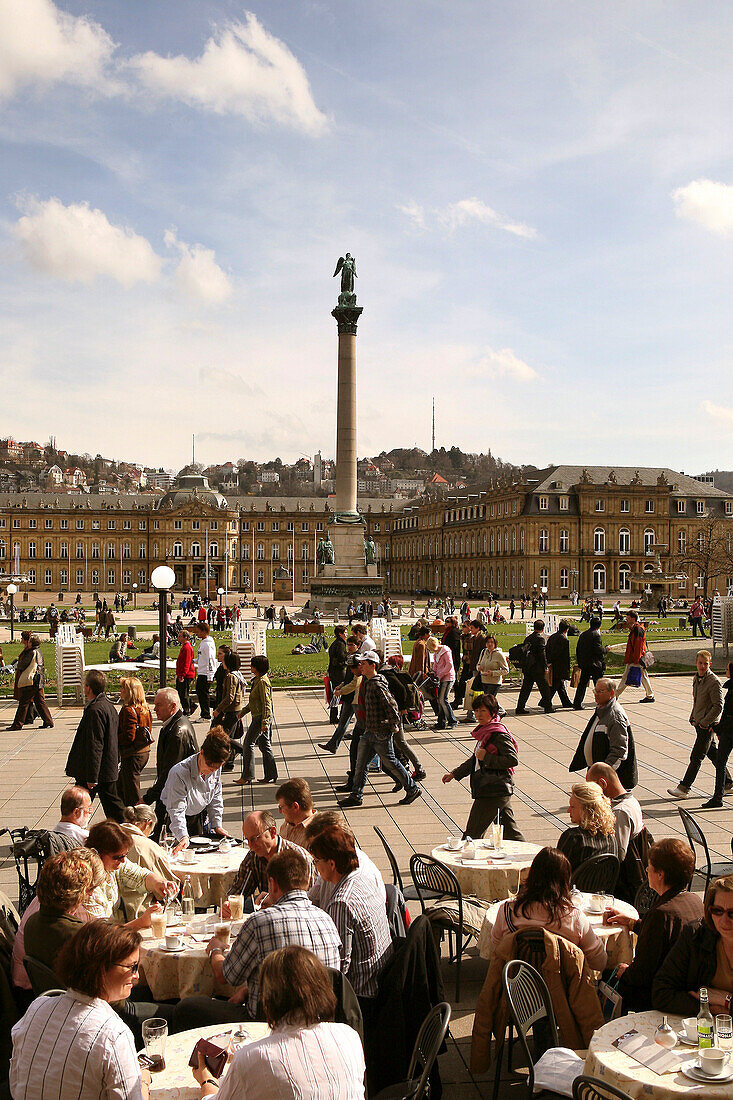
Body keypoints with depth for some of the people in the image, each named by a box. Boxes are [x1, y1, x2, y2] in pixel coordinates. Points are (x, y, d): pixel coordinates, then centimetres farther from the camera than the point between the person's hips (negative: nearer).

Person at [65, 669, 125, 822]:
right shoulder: (109, 706, 10)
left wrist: (91, 777, -20)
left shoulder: (95, 710, -20)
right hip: (109, 769, 9)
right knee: (113, 805, 13)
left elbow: (95, 745, -22)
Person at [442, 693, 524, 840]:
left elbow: (513, 759, -22)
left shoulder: (499, 735, -16)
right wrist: (454, 773, 22)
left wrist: (487, 757, -21)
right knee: (510, 830, 15)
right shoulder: (484, 731, 14)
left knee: (473, 833, -3)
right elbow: (475, 759, 25)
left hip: (492, 792, -10)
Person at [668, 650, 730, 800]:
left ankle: (683, 789, -2)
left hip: (708, 725, -8)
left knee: (696, 757, -5)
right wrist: (693, 718, 14)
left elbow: (718, 707, -19)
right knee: (713, 753, 17)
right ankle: (728, 783, 30)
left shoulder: (714, 682, -18)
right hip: (699, 723, 9)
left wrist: (704, 722, -18)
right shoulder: (696, 678, 9)